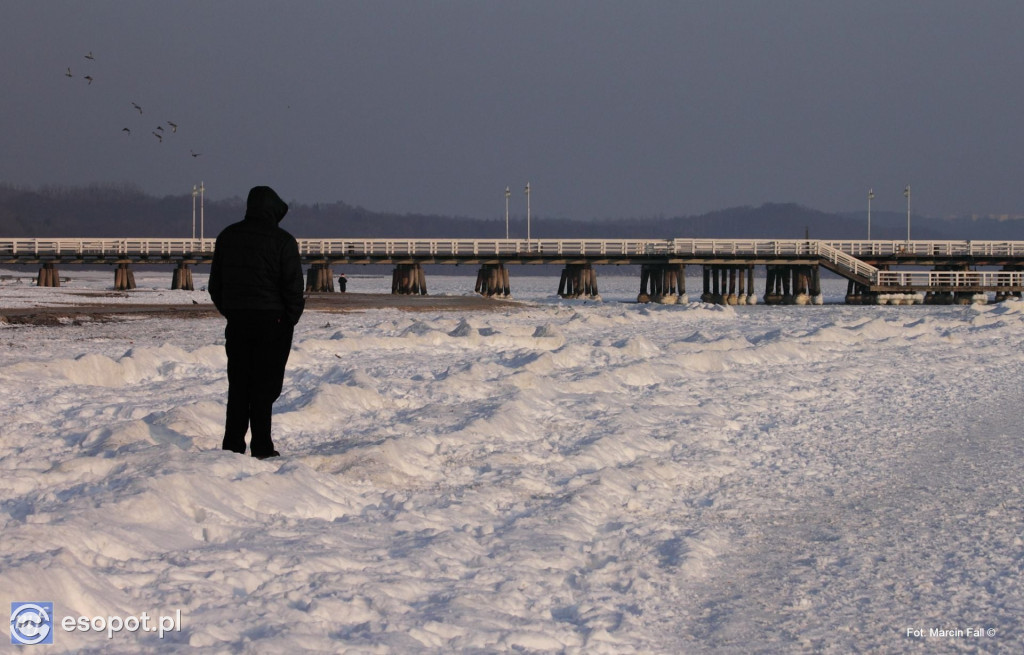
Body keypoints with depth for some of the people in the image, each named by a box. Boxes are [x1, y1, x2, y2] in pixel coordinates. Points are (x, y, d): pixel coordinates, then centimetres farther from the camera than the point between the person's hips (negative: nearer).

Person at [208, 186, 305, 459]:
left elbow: (215, 284, 12)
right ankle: (261, 447, -2)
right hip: (273, 322, -4)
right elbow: (293, 286, -10)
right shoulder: (283, 241, -10)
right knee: (265, 386, -1)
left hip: (237, 323, 4)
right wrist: (291, 318, 2)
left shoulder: (227, 237, 7)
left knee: (238, 386, 11)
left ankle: (232, 445, 9)